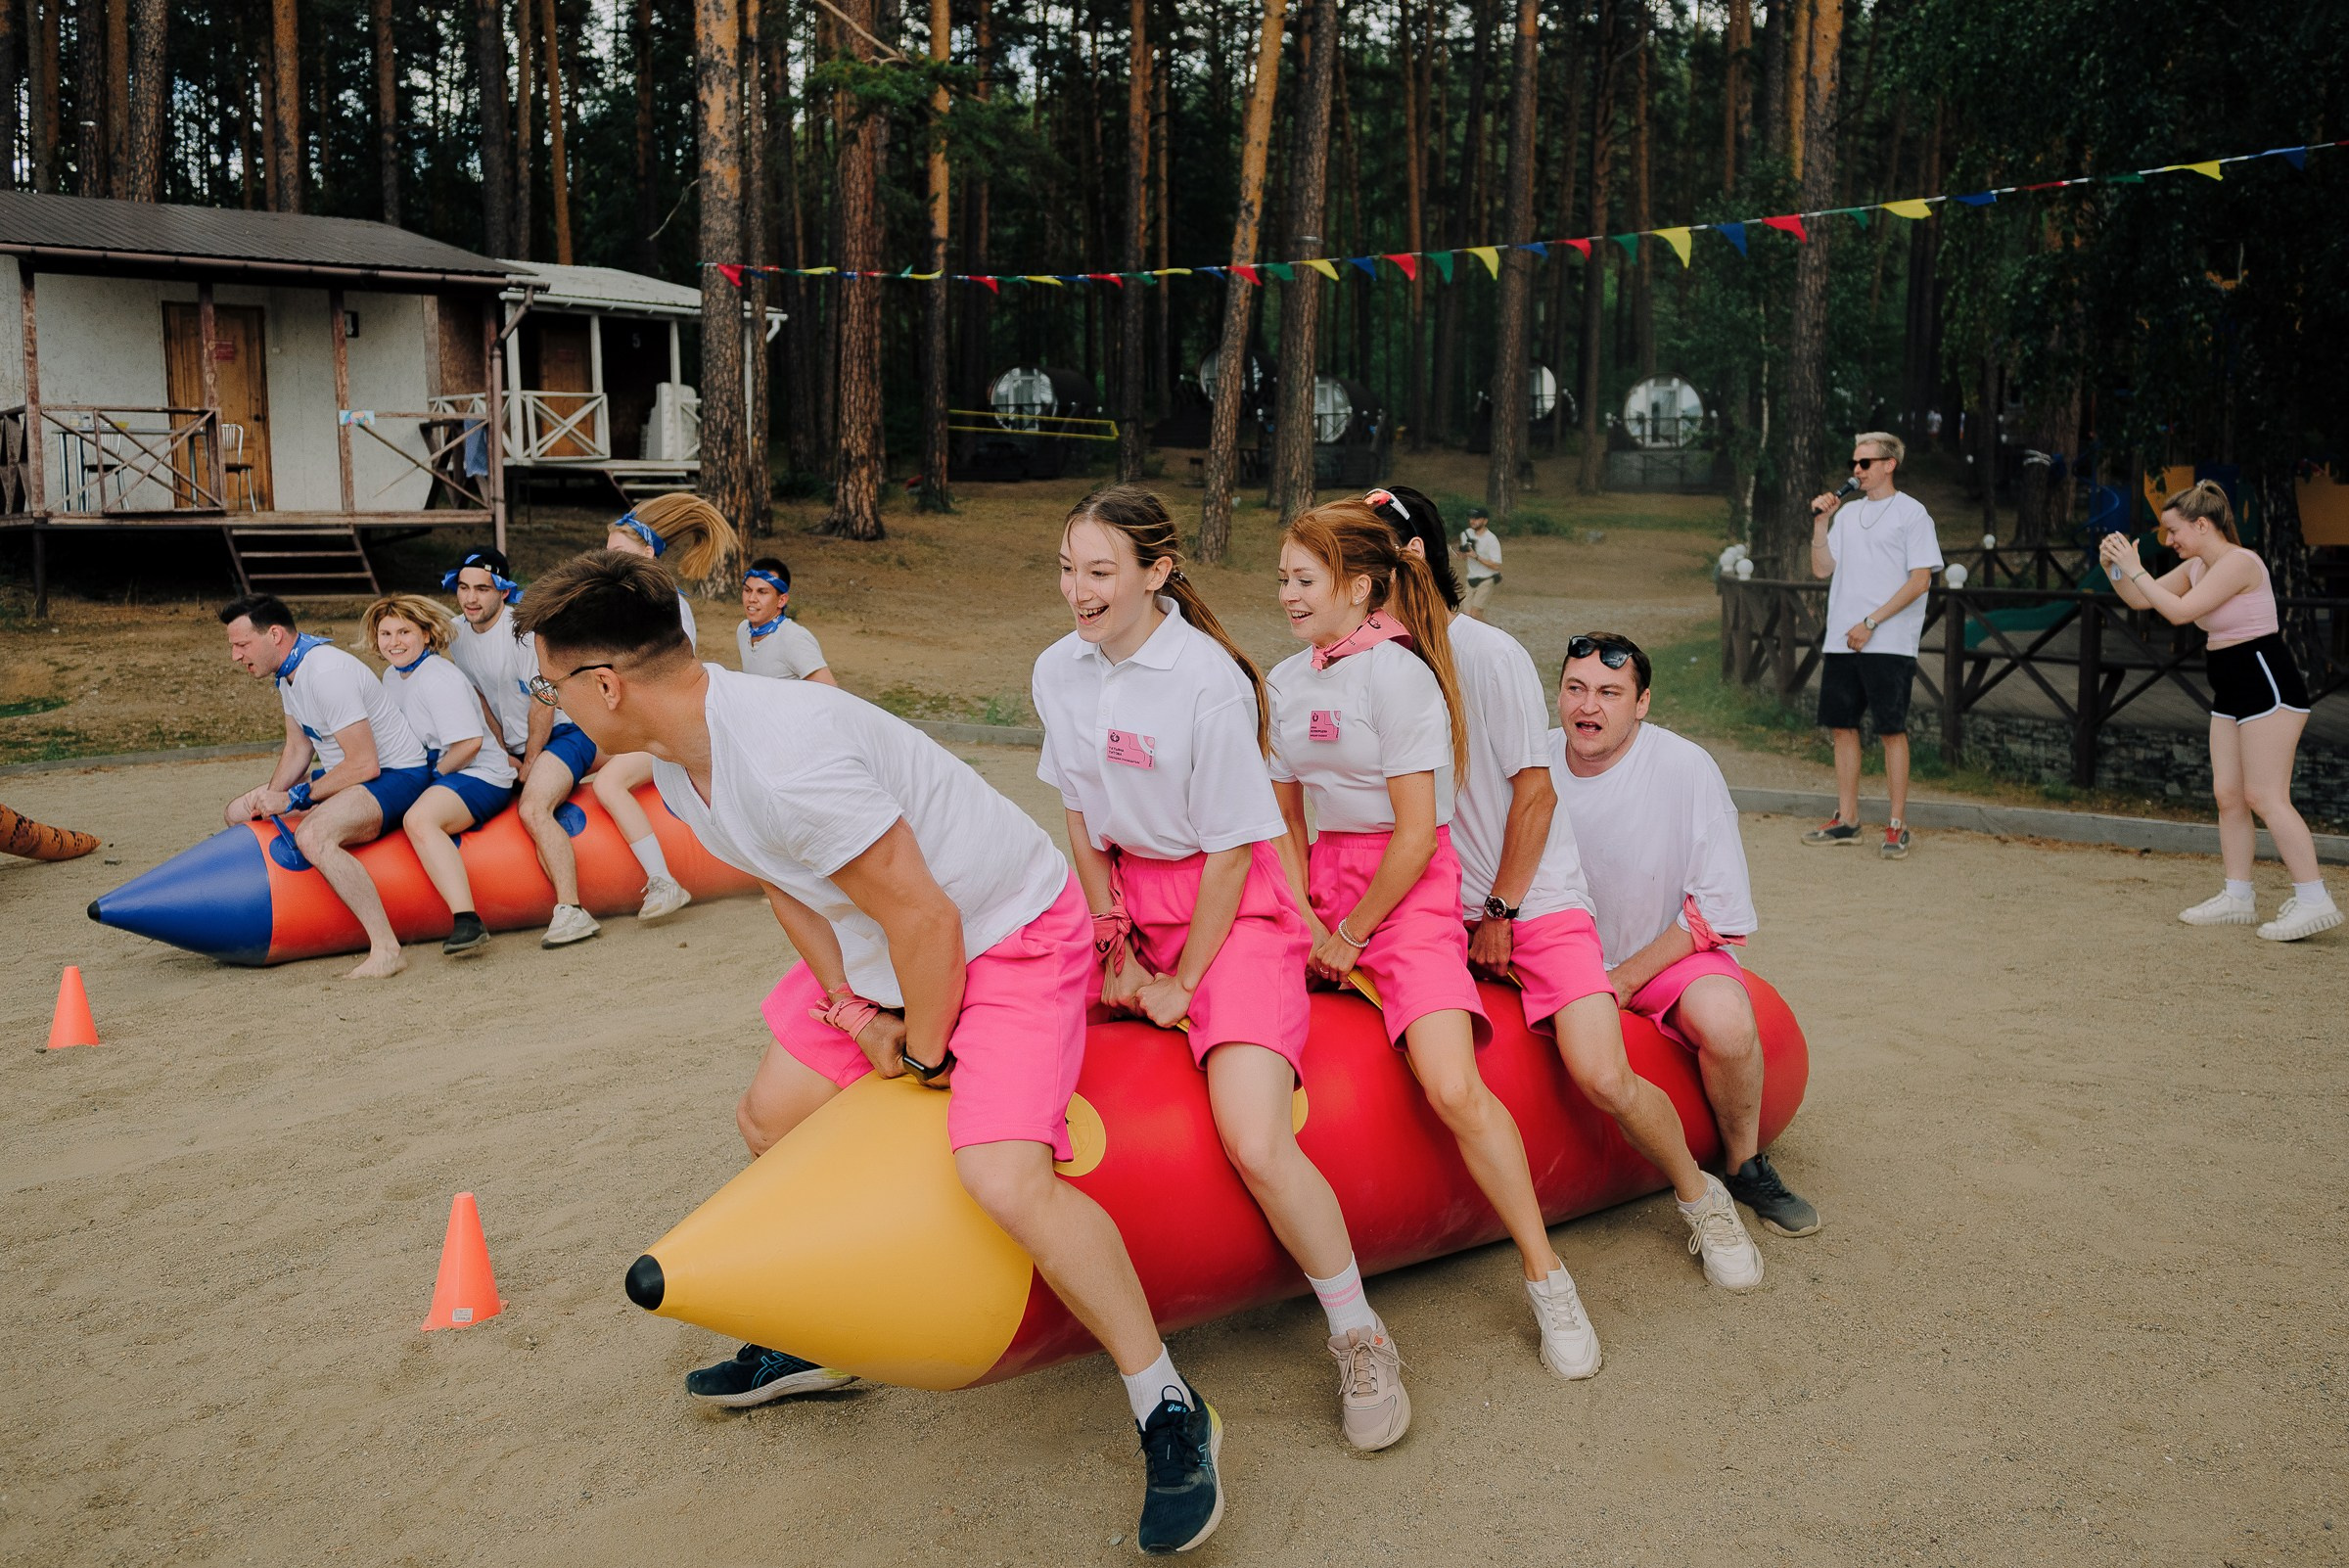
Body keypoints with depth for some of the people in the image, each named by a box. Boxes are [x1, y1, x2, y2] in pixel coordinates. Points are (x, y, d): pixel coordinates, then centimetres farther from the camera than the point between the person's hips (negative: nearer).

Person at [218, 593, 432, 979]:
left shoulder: (326, 673, -25)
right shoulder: (288, 670, 5)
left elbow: (365, 764, -26)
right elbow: (298, 749, 13)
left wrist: (294, 798, -19)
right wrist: (269, 800, -2)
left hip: (396, 776, -10)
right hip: (349, 773, 10)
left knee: (312, 836, -36)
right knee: (238, 813, 14)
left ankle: (386, 949, -35)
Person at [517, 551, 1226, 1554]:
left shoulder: (783, 759, -34)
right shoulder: (672, 760, -3)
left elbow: (923, 918, -28)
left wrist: (925, 1052, -12)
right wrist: (852, 1008, -1)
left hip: (1012, 935, -10)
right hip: (876, 949, 10)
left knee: (1003, 1178, -26)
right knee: (770, 1119, 16)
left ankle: (1170, 1414, -7)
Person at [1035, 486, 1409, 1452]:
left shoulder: (1209, 682, -19)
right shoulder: (1058, 672, 0)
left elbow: (1232, 849, -15)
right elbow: (1083, 823, 8)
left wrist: (1183, 984, -10)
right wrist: (1114, 951, 3)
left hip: (1234, 911, -7)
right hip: (1128, 894, 7)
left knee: (1256, 1145, -21)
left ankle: (1361, 1340, 3)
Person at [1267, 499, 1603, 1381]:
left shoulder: (1396, 673, -13)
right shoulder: (1285, 682, 9)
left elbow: (1415, 833, -16)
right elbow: (1285, 818, 11)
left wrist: (1349, 938, -10)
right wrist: (1305, 925, -3)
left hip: (1411, 887, -8)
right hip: (1331, 874, 8)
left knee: (1454, 1089, -20)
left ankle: (1545, 1275, 0)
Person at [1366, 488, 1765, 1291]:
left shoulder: (1488, 654, -11)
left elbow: (1533, 792, -9)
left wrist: (1501, 914, -8)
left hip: (1537, 902, -5)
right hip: (1441, 909, 5)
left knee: (1603, 1078, -16)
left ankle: (1700, 1197, 13)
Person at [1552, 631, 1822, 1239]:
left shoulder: (1687, 769, -14)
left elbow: (1720, 909, -12)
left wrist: (1623, 980, -18)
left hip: (1668, 950, -3)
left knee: (1726, 1018, -31)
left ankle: (1743, 1167, -3)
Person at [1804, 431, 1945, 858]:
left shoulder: (1912, 513, -2)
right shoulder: (1847, 513, 16)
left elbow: (1920, 580, -8)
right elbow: (1822, 569, 13)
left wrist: (1870, 623, -13)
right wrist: (1820, 522, 1)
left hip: (1889, 643, -6)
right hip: (1841, 642, 6)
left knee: (1892, 730, -3)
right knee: (1843, 726, 8)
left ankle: (1897, 826, 3)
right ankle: (1846, 820, 16)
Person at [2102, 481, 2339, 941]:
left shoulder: (2238, 562, -18)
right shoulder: (2196, 568, 10)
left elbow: (2179, 611, -24)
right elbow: (2140, 600, 14)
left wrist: (2134, 568, -17)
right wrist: (2114, 568, -3)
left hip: (2267, 683, -10)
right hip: (2232, 690, 10)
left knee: (2265, 797, -12)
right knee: (2228, 795, 9)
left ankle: (2314, 900, -9)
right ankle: (2237, 897, 16)